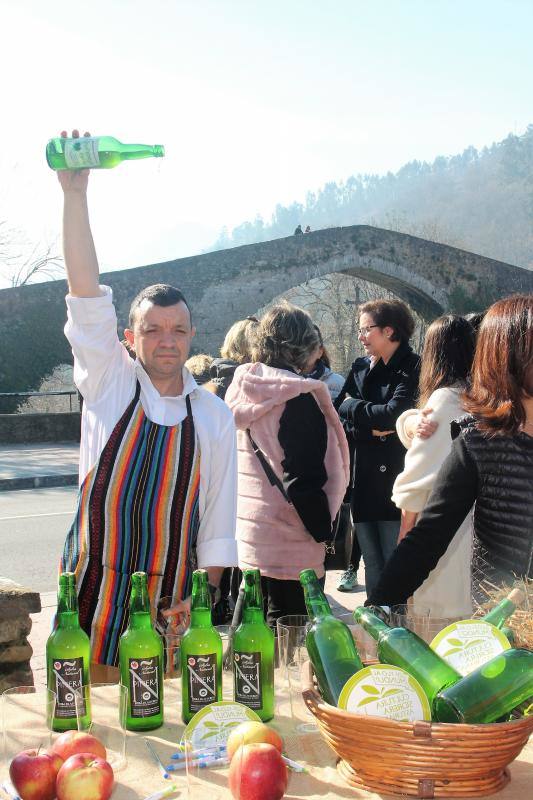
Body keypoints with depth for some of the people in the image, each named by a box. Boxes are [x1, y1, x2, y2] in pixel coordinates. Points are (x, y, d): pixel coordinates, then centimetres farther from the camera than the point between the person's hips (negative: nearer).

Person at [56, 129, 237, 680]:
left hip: (170, 603, 1)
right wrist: (75, 196, -18)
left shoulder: (214, 416, 4)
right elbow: (86, 292, -9)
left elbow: (217, 520, 5)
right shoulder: (110, 384, 1)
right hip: (92, 593, -1)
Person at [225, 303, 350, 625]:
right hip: (287, 547, -7)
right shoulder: (296, 396, -15)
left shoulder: (240, 389, 7)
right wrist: (323, 530, -8)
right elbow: (305, 478, -19)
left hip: (242, 538, 8)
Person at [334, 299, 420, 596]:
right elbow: (338, 421, 5)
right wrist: (373, 429, -12)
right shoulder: (360, 368, 11)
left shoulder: (413, 368, -5)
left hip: (395, 483, -5)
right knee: (372, 566, 12)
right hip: (363, 483, 5)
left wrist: (351, 406, -4)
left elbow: (393, 413, -18)